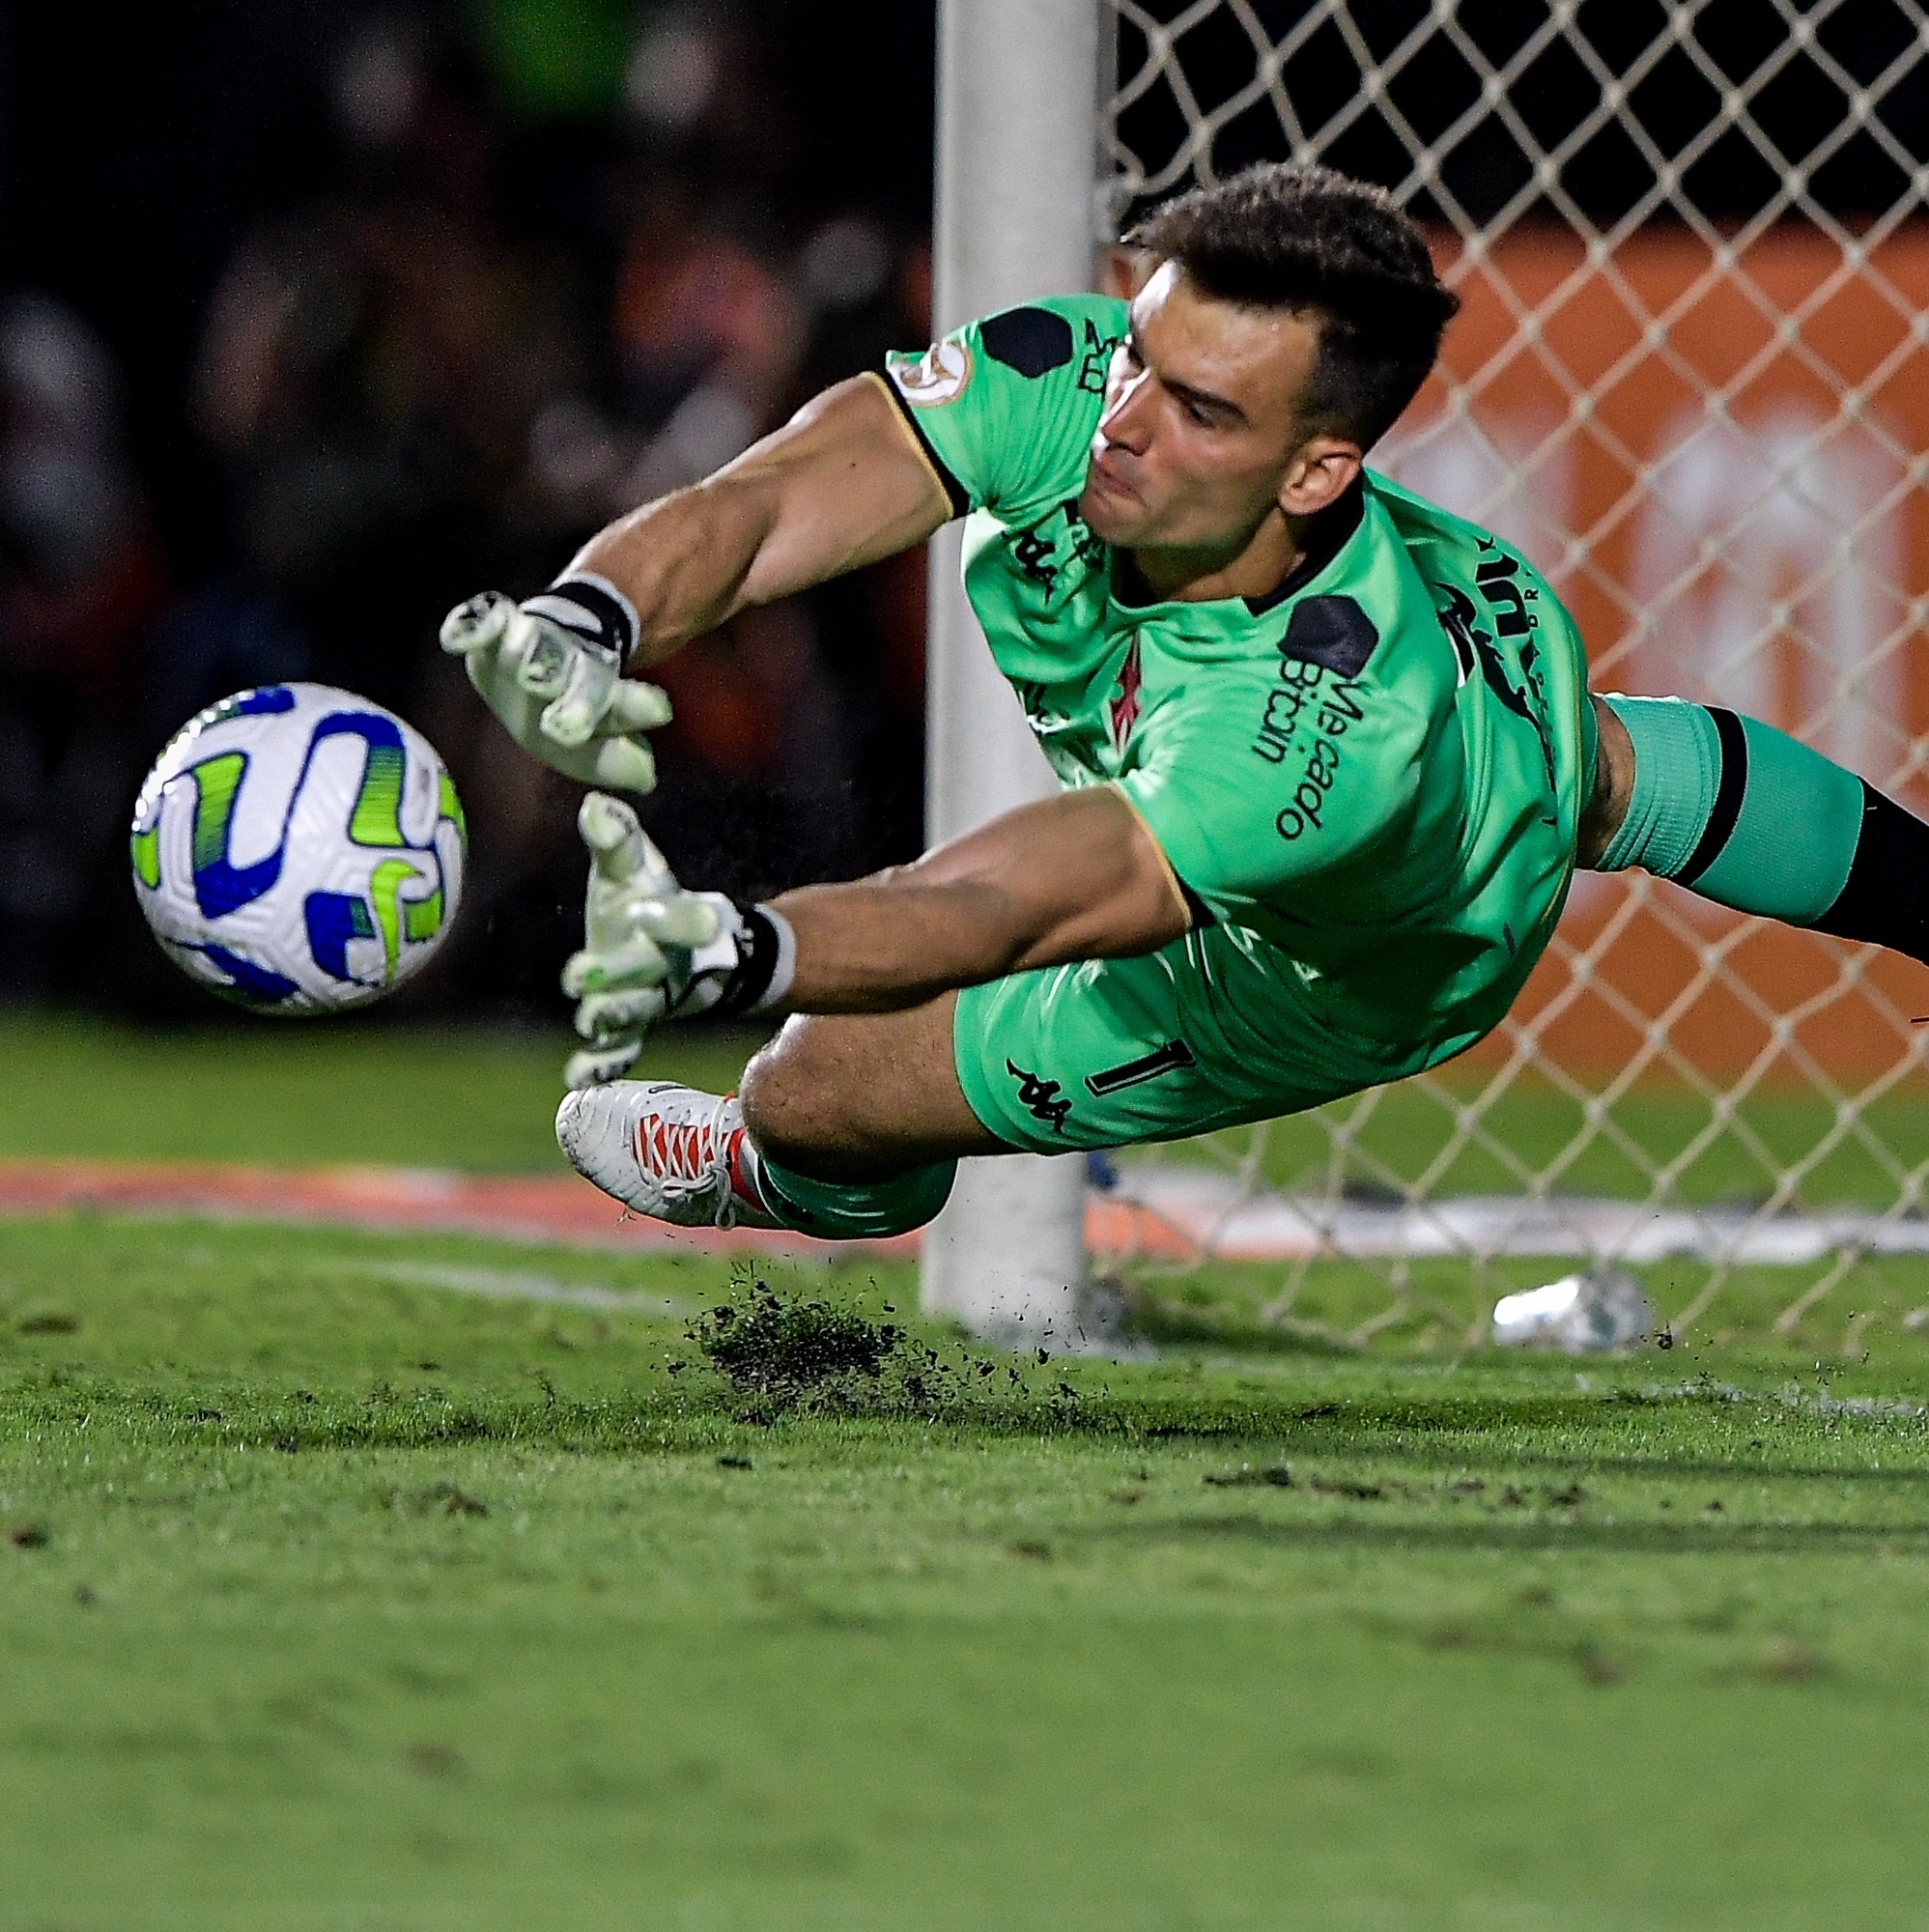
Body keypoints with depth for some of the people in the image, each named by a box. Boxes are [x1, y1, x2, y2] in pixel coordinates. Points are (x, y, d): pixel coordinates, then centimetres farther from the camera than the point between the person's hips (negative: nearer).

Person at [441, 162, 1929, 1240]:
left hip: (1347, 979, -5)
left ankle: (818, 1198, 43)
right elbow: (748, 510, -43)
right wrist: (582, 631, -65)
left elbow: (992, 913, -60)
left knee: (815, 1093, 3)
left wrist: (715, 949, -78)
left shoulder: (1327, 727, -52)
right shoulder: (1069, 382, -38)